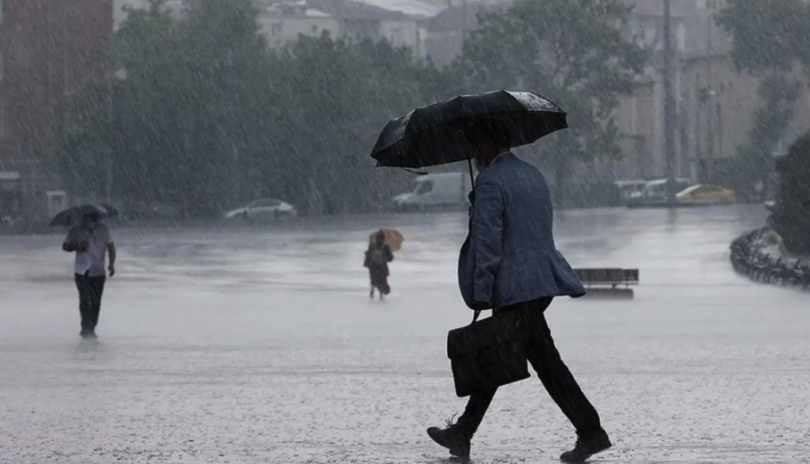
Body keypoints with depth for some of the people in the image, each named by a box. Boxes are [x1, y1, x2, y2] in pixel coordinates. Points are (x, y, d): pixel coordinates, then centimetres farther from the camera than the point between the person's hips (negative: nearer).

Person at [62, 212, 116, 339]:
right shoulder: (76, 232, -6)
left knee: (96, 302, 6)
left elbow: (110, 246, 6)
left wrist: (112, 263, -3)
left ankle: (91, 328, 18)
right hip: (82, 271, -2)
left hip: (98, 272, 2)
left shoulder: (104, 230, -2)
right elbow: (65, 246, 4)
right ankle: (86, 328, -14)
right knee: (85, 299, -15)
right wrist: (77, 247, -15)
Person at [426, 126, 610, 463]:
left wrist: (481, 293, -13)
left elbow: (487, 240, -16)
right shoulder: (533, 175, 16)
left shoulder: (490, 181, -12)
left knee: (545, 360, -7)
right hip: (543, 280, 9)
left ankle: (590, 432, -10)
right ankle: (462, 434, 20)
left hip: (516, 288, -9)